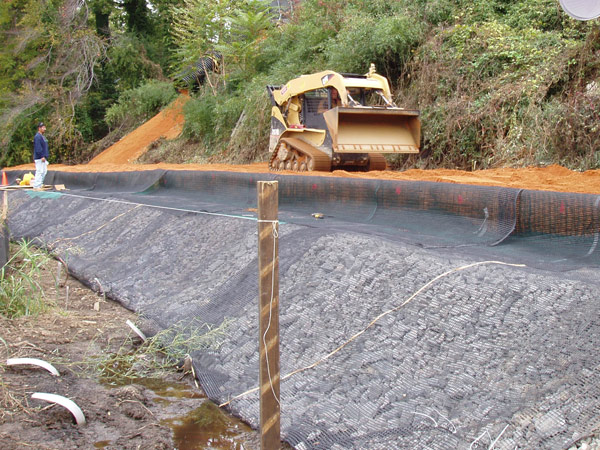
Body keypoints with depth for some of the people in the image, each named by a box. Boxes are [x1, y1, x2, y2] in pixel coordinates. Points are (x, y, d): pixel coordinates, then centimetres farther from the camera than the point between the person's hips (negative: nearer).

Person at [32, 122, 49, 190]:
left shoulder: (42, 136, 18)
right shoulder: (37, 137, -15)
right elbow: (38, 148, -22)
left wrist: (45, 156, 20)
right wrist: (42, 156, -24)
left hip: (43, 158, 10)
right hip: (39, 158, -10)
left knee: (44, 171, 14)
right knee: (39, 171, -9)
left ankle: (40, 184, 22)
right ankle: (36, 186, -7)